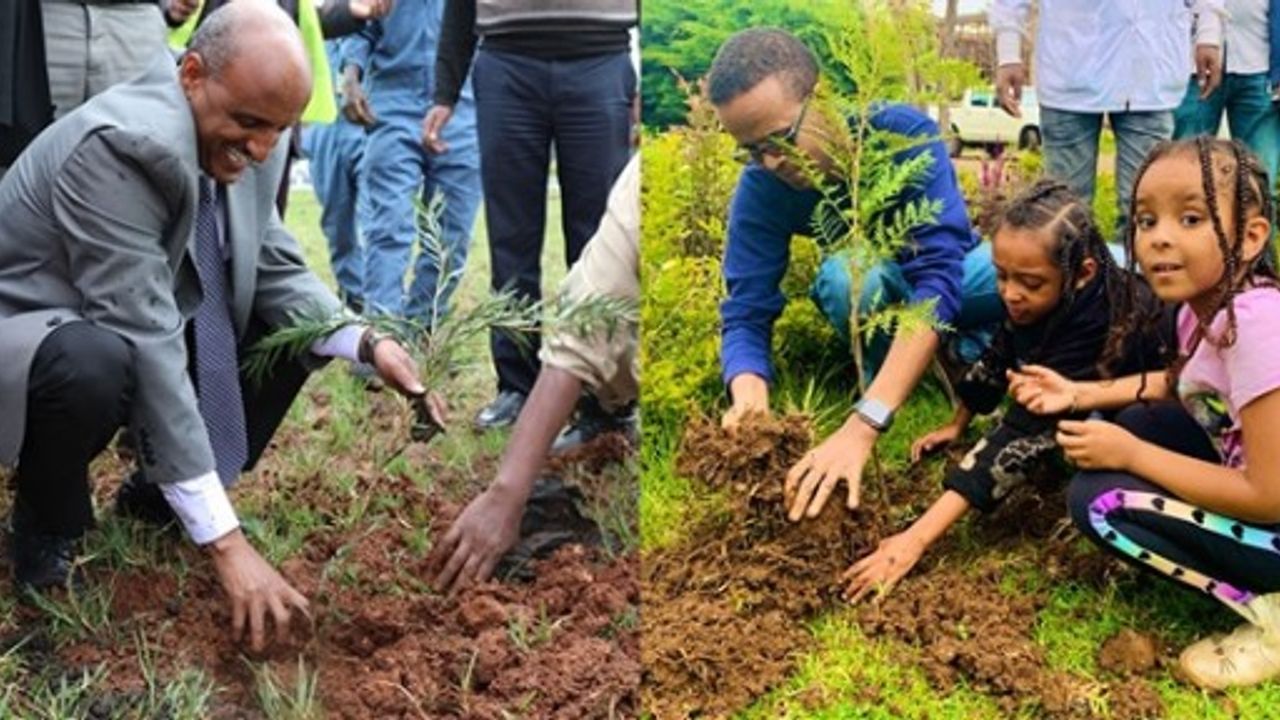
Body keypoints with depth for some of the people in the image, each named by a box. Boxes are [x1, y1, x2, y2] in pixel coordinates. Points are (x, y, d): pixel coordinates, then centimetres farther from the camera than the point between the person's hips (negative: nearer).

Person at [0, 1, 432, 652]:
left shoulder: (248, 143, -9)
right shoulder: (116, 147, -33)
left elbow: (276, 274, 2)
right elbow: (146, 343, -37)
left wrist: (365, 343, -20)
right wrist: (224, 540, -37)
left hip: (135, 329, 8)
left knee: (298, 326, -1)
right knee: (98, 363, -38)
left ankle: (162, 495, 10)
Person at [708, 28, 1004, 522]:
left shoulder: (905, 135, -35)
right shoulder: (760, 190, -25)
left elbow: (937, 277, -44)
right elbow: (746, 313, -25)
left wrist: (863, 426, -56)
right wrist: (749, 400, -51)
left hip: (951, 277, -1)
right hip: (877, 295, 1)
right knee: (846, 273, -37)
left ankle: (969, 348, -8)